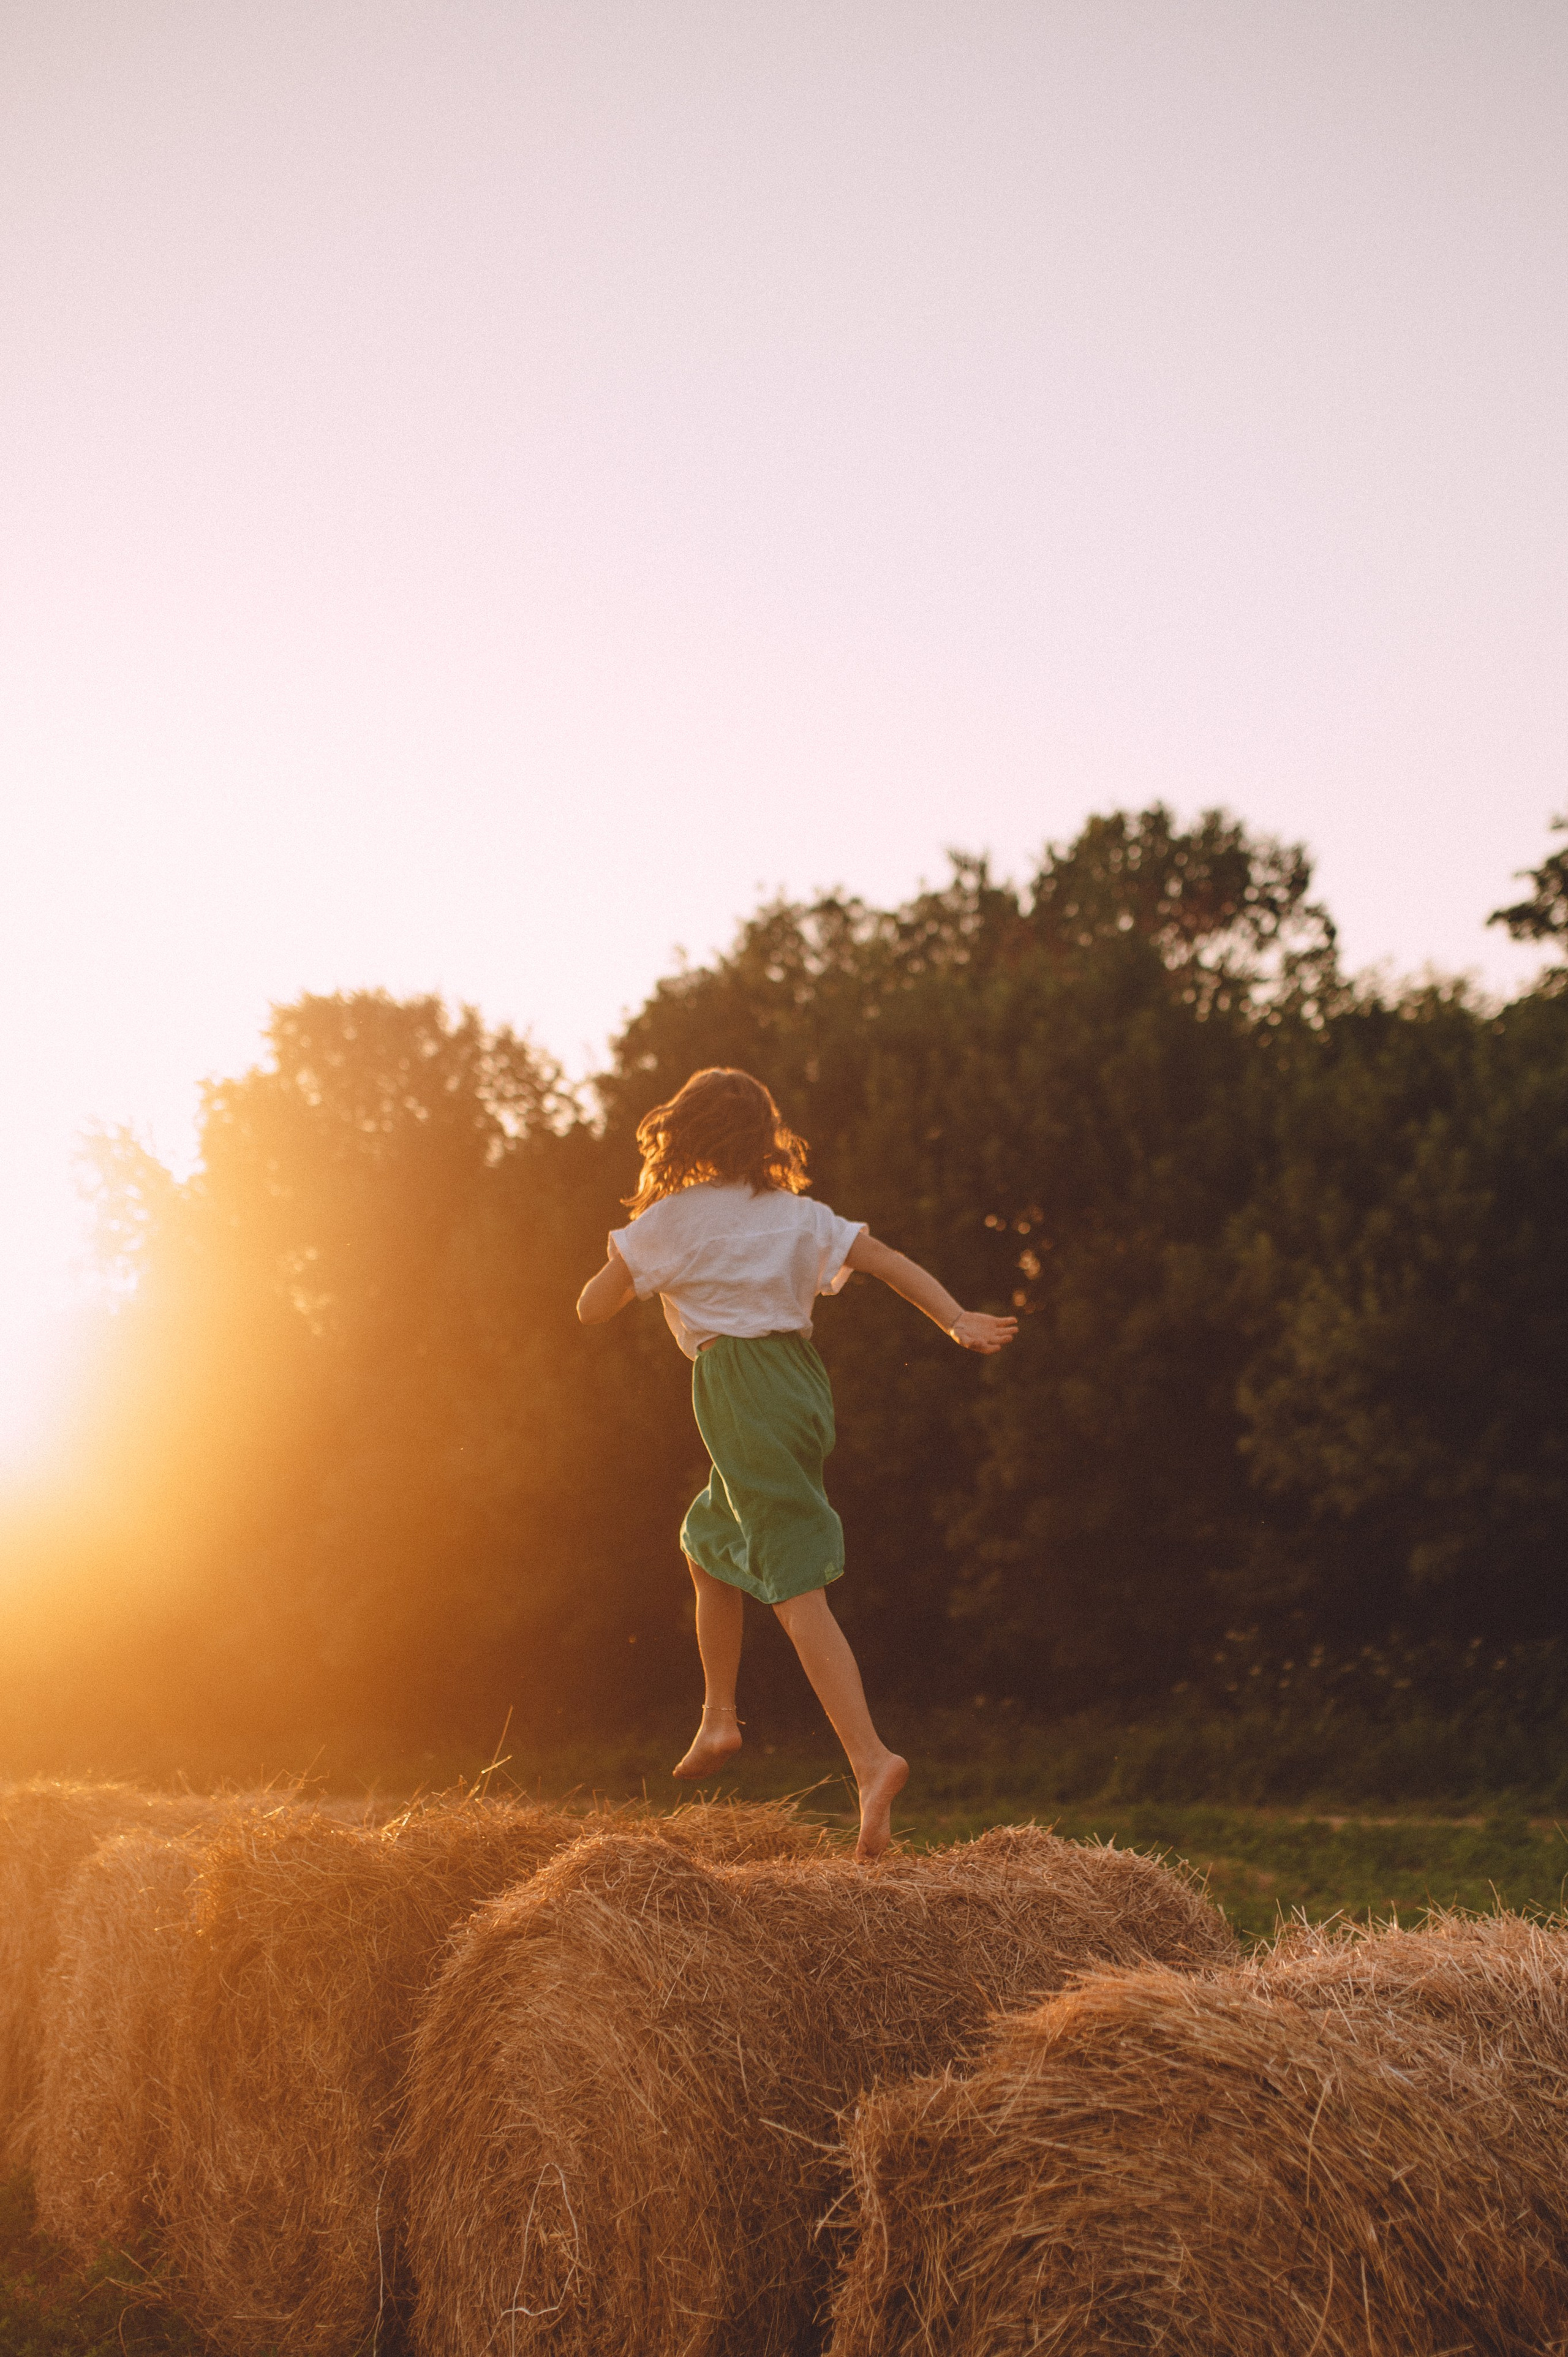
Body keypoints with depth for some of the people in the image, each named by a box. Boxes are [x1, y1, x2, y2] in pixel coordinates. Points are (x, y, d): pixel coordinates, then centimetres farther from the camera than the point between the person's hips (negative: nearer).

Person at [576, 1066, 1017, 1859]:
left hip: (742, 1394, -6)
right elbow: (892, 1262, 3)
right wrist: (959, 1321, -4)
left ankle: (871, 1758, -22)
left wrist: (635, 1263, 19)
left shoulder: (670, 1219, 0)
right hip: (804, 1386, 6)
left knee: (798, 1589, -11)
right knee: (709, 1542, 26)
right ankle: (719, 1718, 25)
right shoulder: (799, 1214, 13)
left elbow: (591, 1308, 1)